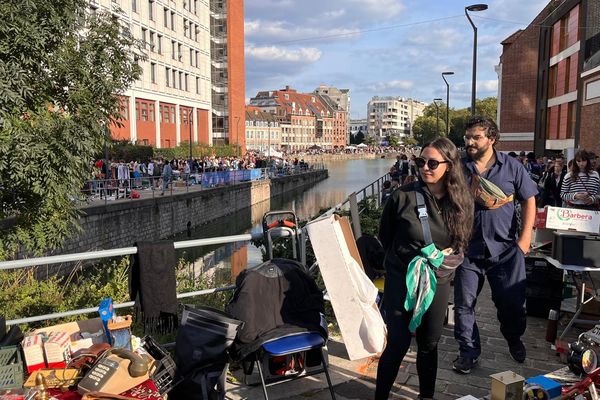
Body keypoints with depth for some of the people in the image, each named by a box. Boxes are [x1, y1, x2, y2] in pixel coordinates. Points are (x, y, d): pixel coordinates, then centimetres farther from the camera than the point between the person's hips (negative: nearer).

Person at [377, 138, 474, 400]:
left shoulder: (462, 201, -4)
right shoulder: (403, 196, -13)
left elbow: (462, 243, 11)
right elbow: (384, 236, 1)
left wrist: (448, 257, -3)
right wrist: (407, 259, 3)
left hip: (438, 281, 3)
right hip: (402, 279, -3)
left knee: (429, 344, 16)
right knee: (398, 343, -2)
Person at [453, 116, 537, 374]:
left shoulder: (512, 166, 0)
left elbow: (528, 201, 4)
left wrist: (525, 238, -4)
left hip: (505, 248, 0)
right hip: (468, 248, 1)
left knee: (512, 302, 10)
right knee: (464, 303, 4)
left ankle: (514, 340, 40)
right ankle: (468, 351, 22)